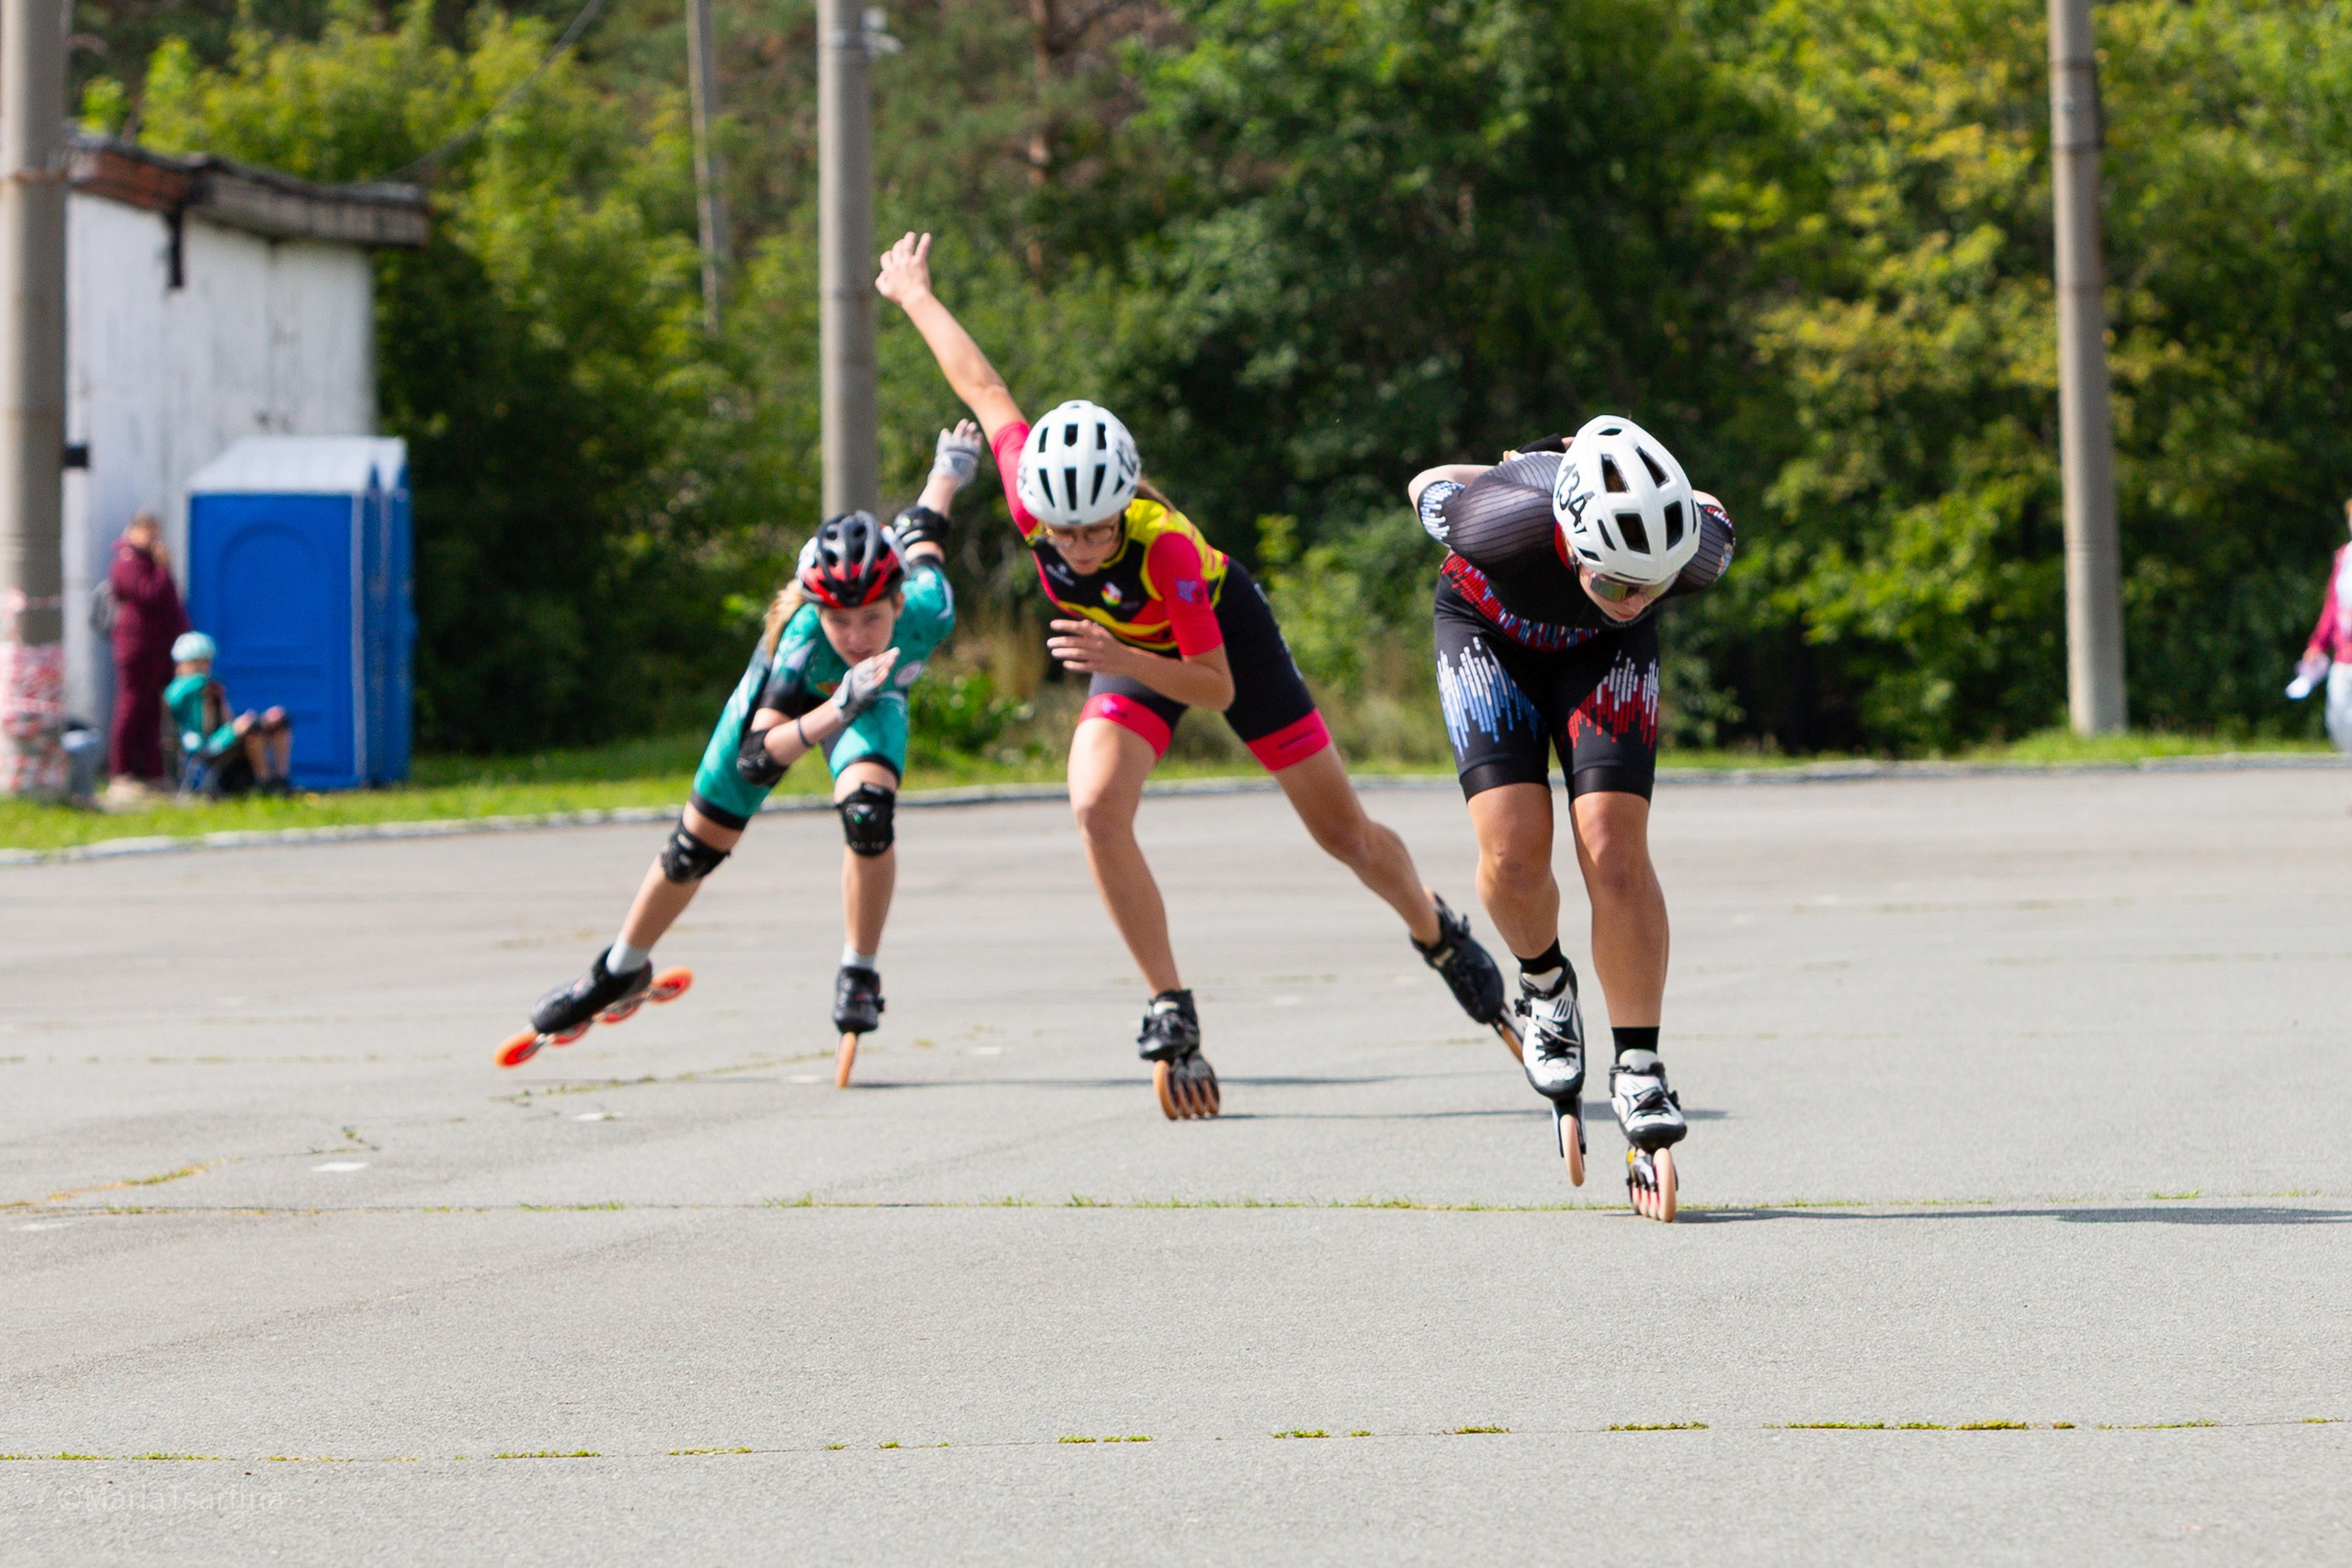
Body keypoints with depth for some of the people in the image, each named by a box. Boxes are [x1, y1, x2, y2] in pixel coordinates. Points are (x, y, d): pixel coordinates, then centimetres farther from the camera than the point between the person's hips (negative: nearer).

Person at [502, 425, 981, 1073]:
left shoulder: (930, 612, -40)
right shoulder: (800, 635, -46)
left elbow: (921, 537, -17)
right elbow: (756, 754, -53)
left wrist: (950, 468, 5)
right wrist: (838, 709, -68)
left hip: (871, 697, 1)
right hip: (788, 691, -1)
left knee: (868, 807, -29)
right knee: (697, 844, 10)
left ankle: (859, 980, -9)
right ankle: (621, 973, 36)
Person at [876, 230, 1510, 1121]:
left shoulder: (1164, 545, -43)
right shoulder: (1033, 493, -33)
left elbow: (1218, 688, -34)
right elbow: (986, 391, -14)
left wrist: (1122, 663, -51)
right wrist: (913, 293, -1)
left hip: (1223, 632, -3)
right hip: (1127, 651, 3)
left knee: (1345, 832, 6)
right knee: (1096, 808, -25)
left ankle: (1439, 935, 38)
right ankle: (1172, 1014, -15)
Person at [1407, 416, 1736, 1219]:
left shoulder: (1695, 548, -36)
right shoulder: (1506, 520, -42)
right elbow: (1428, 487, -17)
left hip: (1603, 654, 1)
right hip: (1488, 632, -1)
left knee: (1615, 851, -16)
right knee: (1513, 854, -17)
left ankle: (1638, 1071, -8)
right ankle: (1544, 984, 15)